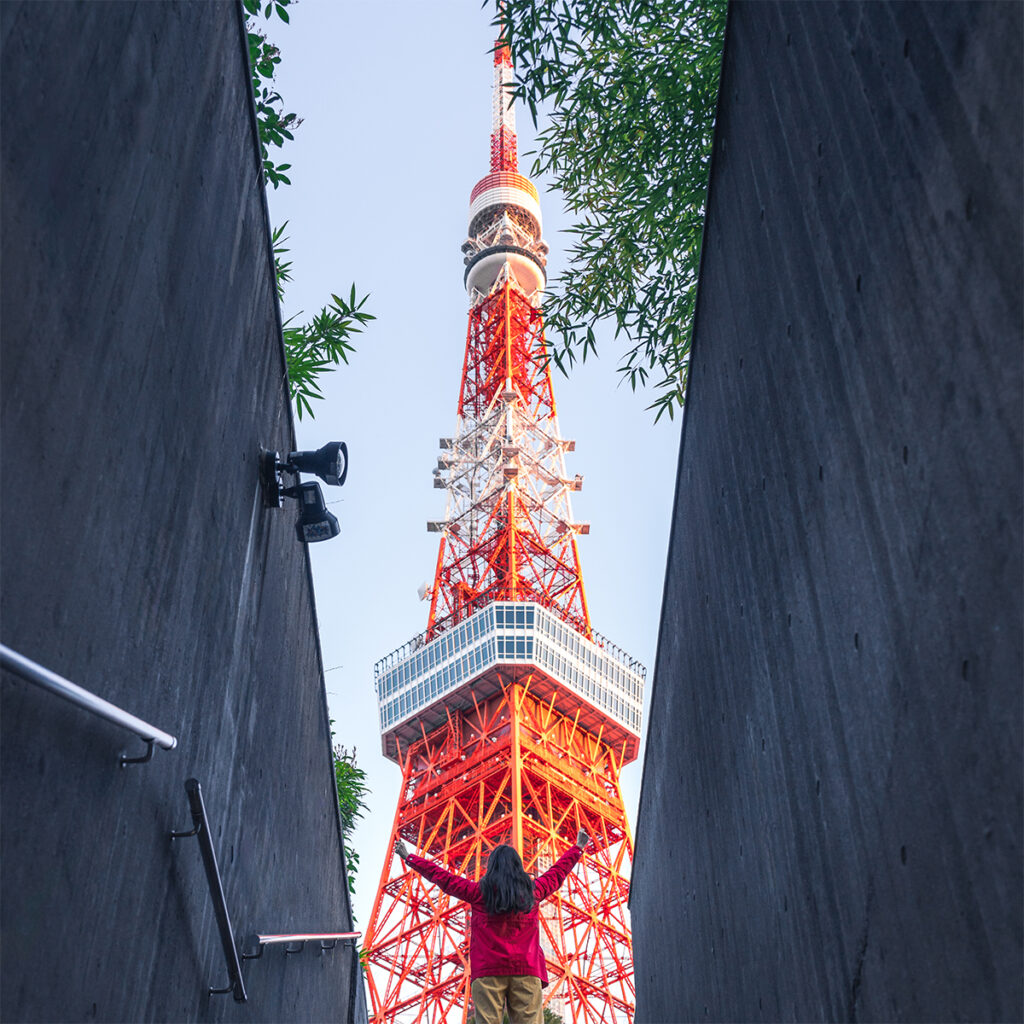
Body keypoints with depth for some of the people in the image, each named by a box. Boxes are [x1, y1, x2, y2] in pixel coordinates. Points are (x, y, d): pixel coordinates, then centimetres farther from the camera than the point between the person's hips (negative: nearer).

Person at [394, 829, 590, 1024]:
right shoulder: (533, 891, 13)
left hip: (487, 972, -1)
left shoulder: (478, 892, 8)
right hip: (526, 971, 1)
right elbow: (558, 871, 29)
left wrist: (409, 858, 27)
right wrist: (578, 848, 46)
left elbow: (441, 876, 16)